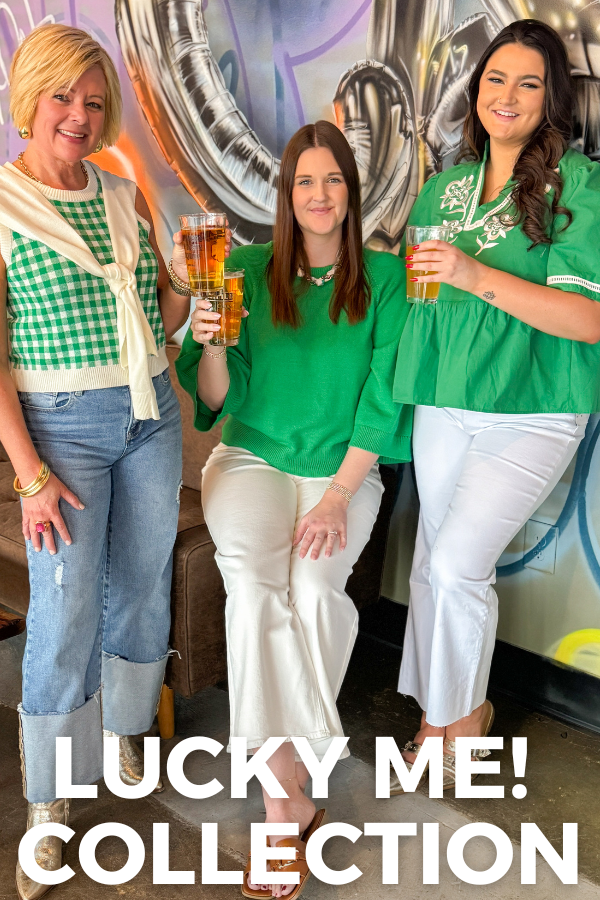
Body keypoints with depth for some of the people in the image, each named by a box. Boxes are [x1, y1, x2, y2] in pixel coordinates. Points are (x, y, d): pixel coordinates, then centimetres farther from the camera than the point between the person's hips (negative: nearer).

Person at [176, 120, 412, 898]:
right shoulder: (248, 270, 4)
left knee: (313, 585, -28)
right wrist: (212, 345, -20)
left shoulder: (385, 277, 2)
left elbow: (384, 396, -4)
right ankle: (290, 794, -19)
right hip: (253, 458, 1)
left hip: (344, 467, 0)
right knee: (252, 580, -29)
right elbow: (221, 400, 3)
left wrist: (338, 495, -15)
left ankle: (280, 790, -8)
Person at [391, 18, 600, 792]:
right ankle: (445, 712, 31)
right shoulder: (446, 185, 12)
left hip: (531, 412, -5)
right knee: (435, 563, 10)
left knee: (457, 562, -11)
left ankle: (460, 713, 16)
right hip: (444, 403, 6)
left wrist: (477, 276, -23)